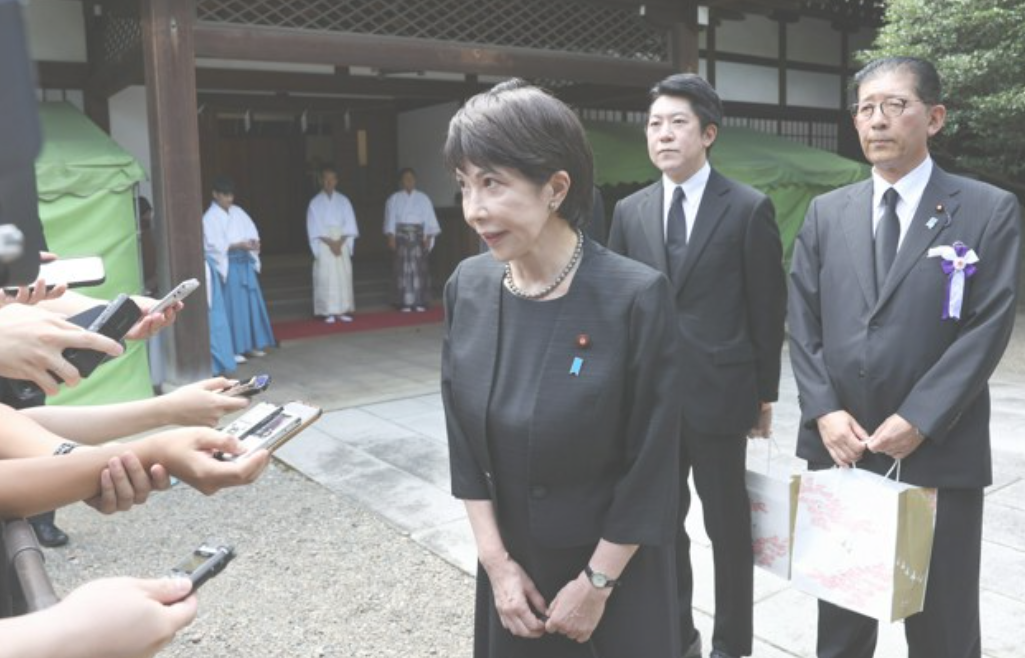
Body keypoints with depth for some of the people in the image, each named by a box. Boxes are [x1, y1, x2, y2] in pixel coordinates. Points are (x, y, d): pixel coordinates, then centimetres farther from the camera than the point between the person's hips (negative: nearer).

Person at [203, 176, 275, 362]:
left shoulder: (238, 212, 11)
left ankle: (251, 344, 18)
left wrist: (254, 242, -13)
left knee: (252, 302, 8)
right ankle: (234, 349, 2)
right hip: (227, 266, -6)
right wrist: (238, 245, -25)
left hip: (245, 263, 6)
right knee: (233, 306, -4)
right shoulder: (210, 217, -7)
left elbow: (252, 232, 10)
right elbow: (214, 245, -14)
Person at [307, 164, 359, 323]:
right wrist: (330, 243, -13)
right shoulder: (315, 202, 1)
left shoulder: (343, 200, 7)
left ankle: (343, 310, 4)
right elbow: (314, 229, -4)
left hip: (342, 244, 2)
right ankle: (328, 312, -3)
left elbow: (349, 224, 2)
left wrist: (340, 242, -10)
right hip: (324, 245, -2)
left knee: (344, 276, -1)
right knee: (326, 278, -6)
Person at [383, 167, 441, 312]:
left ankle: (420, 302, 0)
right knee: (403, 269, -5)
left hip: (418, 236, 1)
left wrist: (428, 238, -4)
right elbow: (390, 220, 5)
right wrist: (391, 238, -6)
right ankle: (405, 303, -2)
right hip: (401, 236, 0)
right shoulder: (394, 199, 8)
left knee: (420, 268, -4)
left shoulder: (423, 198, 8)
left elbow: (429, 219, 5)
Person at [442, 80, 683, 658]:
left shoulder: (636, 296, -22)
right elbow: (465, 443, -2)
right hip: (513, 568, 4)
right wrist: (497, 562, -3)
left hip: (615, 571, -4)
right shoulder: (468, 287, -7)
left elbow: (652, 467, -16)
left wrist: (597, 583, -10)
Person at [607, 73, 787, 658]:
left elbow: (769, 310, -2)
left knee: (728, 525, 11)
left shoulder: (750, 208, -5)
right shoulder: (629, 212, 6)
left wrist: (766, 394, 0)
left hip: (719, 393, -3)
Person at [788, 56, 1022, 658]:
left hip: (939, 452, -2)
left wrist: (919, 421, -16)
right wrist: (824, 411, -8)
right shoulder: (827, 213, 8)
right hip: (839, 448, 3)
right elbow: (803, 323, 4)